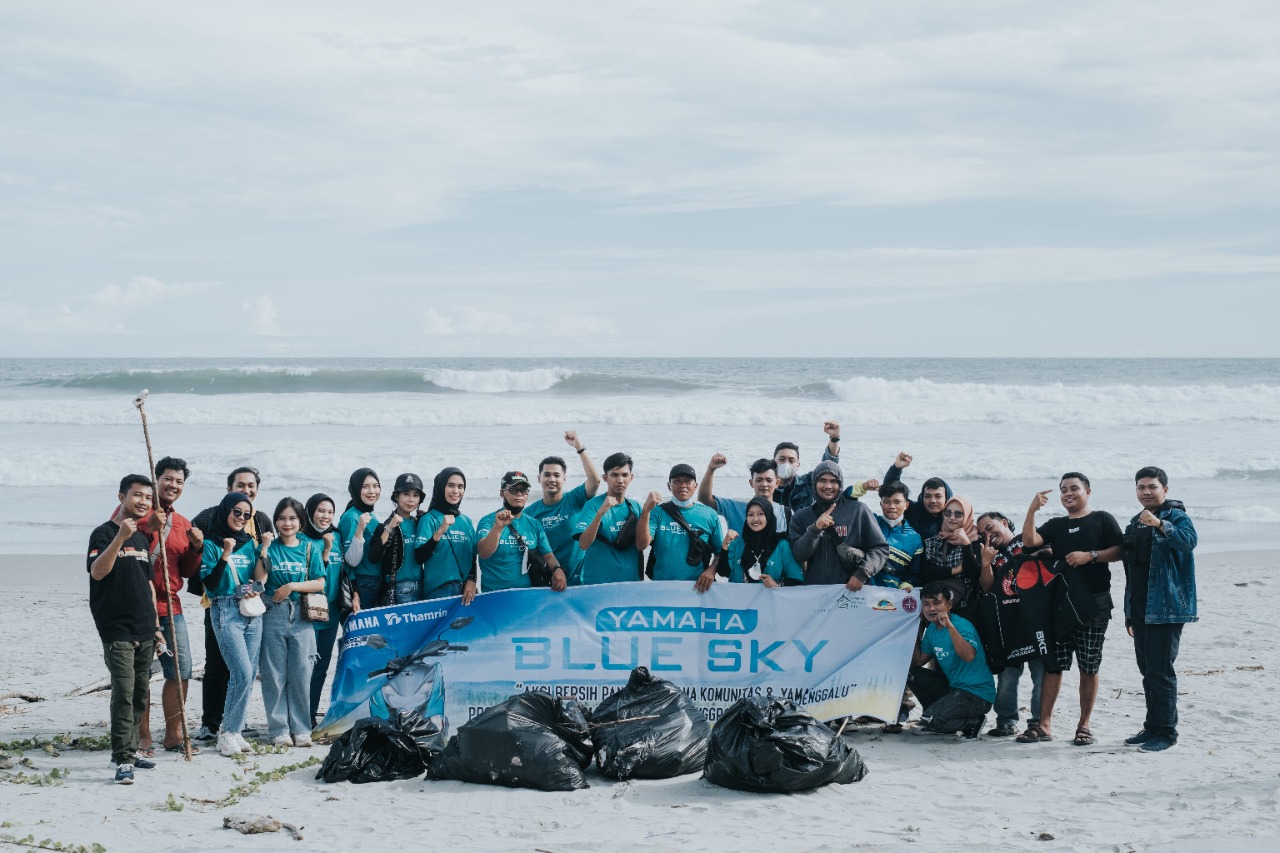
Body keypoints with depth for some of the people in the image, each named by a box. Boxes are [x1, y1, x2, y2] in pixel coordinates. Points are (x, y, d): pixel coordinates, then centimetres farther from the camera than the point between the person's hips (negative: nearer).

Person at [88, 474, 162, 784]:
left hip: (143, 630, 7)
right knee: (124, 691, -14)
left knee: (141, 693, 10)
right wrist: (120, 538, -34)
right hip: (117, 630, -7)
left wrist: (156, 626, 19)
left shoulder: (142, 538, 15)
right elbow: (97, 572, -24)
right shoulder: (104, 533, -7)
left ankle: (129, 749, 19)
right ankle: (123, 760, -15)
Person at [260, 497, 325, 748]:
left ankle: (301, 729, 7)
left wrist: (292, 586, -8)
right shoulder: (270, 547, 5)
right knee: (274, 675, 0)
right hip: (273, 616, -1)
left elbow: (320, 583, 3)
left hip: (301, 617, 1)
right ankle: (279, 730, 7)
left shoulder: (310, 548, 8)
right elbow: (259, 581, -6)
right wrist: (263, 552, -18)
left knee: (301, 675, -1)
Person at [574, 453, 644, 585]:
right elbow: (583, 545, -20)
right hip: (597, 583, -5)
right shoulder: (594, 505, -10)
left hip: (631, 582, 5)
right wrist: (600, 513, -31)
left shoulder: (635, 506, 5)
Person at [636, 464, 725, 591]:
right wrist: (646, 511, -22)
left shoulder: (709, 515, 3)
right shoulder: (658, 513, 1)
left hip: (698, 587, 1)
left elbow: (721, 552, 7)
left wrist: (711, 570, -12)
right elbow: (642, 545, -12)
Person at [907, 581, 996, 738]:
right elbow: (918, 662, 9)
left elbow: (969, 656, -37)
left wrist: (949, 625, -42)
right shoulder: (932, 629, 7)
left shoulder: (963, 625, -18)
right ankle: (939, 712, 9)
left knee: (929, 720, -22)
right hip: (952, 686, 8)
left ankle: (974, 721, 1)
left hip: (978, 694, -8)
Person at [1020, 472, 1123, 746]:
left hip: (1094, 602, -4)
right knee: (1052, 665, 1)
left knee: (1089, 667, 1)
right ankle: (1044, 724, 2)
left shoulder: (1102, 520, 6)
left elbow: (1120, 551, -3)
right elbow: (1029, 541, 2)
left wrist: (1090, 555, -14)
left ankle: (1083, 726, 8)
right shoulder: (1055, 525, 17)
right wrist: (1032, 510, -8)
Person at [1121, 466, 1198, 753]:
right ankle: (1152, 727, 20)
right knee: (1147, 671, 12)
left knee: (1160, 670, -10)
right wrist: (1129, 612, 22)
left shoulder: (1177, 516, -5)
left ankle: (1165, 732, -5)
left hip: (1166, 608, -8)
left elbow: (1189, 541, -28)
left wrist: (1160, 525, -45)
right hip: (1140, 609, 8)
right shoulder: (1134, 524, 18)